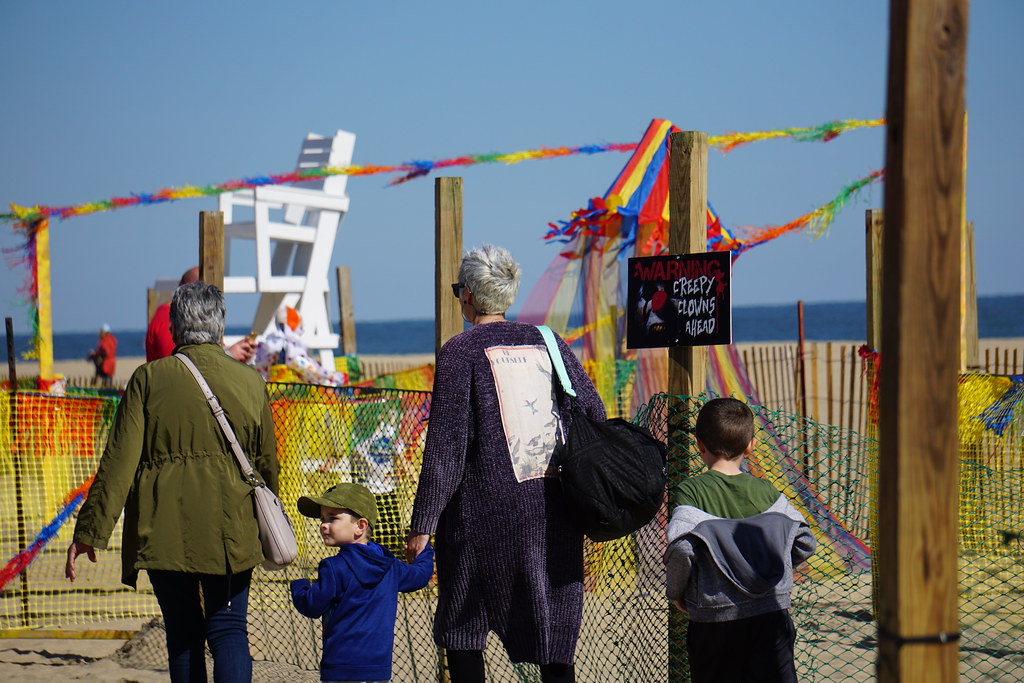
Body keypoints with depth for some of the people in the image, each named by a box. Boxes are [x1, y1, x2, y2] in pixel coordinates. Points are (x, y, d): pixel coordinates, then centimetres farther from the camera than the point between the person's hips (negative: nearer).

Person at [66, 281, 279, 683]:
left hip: (165, 533, -1)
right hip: (231, 534, 1)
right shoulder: (250, 382, 2)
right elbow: (267, 465, 11)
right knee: (228, 630, 4)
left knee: (183, 634, 12)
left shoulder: (149, 380, -5)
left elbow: (118, 463, -7)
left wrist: (90, 531, -3)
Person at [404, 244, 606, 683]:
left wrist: (423, 524, -8)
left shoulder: (460, 352, -6)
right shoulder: (548, 343, 9)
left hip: (485, 513, -4)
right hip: (554, 512, 5)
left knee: (462, 630, 8)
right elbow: (594, 416, 8)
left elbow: (446, 446, -10)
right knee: (553, 629, 8)